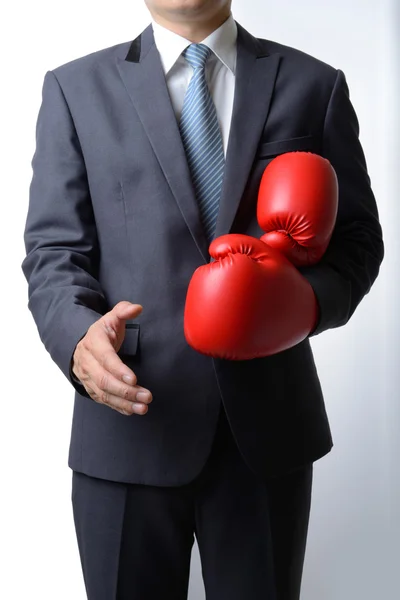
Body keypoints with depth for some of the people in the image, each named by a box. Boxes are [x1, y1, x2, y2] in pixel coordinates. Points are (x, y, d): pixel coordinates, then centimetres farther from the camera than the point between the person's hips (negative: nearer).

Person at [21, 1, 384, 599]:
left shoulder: (314, 85, 6)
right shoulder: (76, 88, 4)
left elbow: (356, 237, 7)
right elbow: (55, 250, 0)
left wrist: (311, 300, -15)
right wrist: (79, 336, -21)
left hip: (267, 422, 1)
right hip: (130, 421, 0)